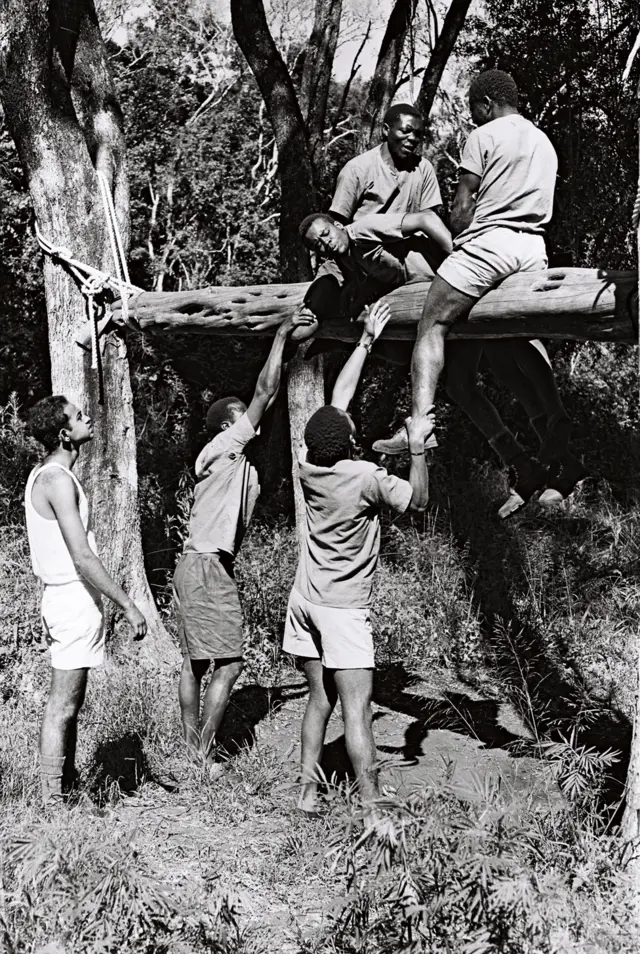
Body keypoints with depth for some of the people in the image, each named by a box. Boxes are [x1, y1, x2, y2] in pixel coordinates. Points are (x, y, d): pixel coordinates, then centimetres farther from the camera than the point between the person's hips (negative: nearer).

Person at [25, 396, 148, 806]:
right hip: (76, 600, -10)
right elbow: (83, 559, -23)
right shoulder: (58, 480, -19)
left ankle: (67, 788, 24)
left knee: (69, 704, 16)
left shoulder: (44, 473, 12)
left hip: (64, 598, 10)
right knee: (63, 706, -5)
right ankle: (53, 802, 0)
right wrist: (128, 605, -20)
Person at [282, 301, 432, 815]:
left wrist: (367, 340, 15)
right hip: (343, 609, -6)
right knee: (357, 711, -6)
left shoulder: (309, 468, 0)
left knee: (319, 701, 13)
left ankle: (309, 793, 14)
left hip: (305, 600, 7)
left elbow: (339, 398, 10)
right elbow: (418, 500, -6)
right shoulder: (365, 477, -18)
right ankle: (373, 804, -3)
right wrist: (417, 447, -10)